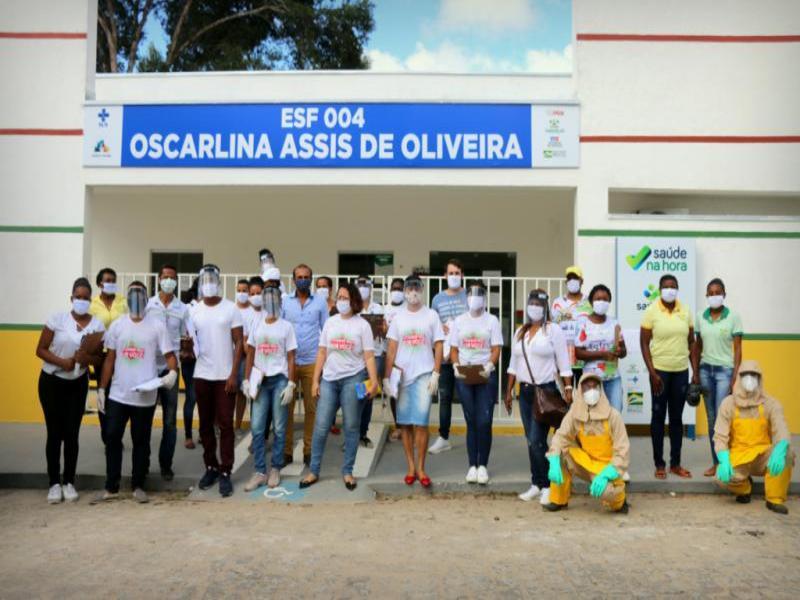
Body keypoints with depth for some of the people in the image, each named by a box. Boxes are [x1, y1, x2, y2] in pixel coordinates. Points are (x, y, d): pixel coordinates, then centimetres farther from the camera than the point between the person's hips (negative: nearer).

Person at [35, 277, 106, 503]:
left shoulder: (97, 324, -5)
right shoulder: (57, 319, -9)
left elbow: (100, 359, -1)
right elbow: (40, 350, -8)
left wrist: (88, 358, -23)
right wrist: (61, 361, -23)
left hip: (78, 384, 1)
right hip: (51, 382, -1)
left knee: (72, 433, 4)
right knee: (54, 433, 3)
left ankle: (69, 482, 16)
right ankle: (54, 483, 13)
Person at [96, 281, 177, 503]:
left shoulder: (157, 326, -3)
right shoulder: (117, 325, 6)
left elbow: (169, 354, -5)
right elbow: (110, 358, 9)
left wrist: (173, 372, -26)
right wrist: (101, 388, 6)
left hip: (145, 396, -2)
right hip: (117, 395, 3)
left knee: (141, 441, 8)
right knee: (112, 438, 6)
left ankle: (138, 485, 20)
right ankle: (111, 486, 19)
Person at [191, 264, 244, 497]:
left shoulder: (230, 309, -3)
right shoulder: (195, 311, 6)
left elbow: (238, 342, -4)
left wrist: (234, 374, -11)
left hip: (225, 376, -3)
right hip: (202, 375, 4)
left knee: (225, 425, 0)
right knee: (206, 424, 11)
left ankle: (225, 473, 6)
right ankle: (211, 467, 23)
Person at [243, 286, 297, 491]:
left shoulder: (286, 326, 1)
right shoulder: (256, 324, 8)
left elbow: (290, 358, -1)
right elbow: (250, 354, 10)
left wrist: (290, 384, -7)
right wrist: (247, 380, 3)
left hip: (279, 380, -2)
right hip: (260, 380, 2)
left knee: (279, 428, 4)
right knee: (257, 428, -1)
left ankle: (275, 469, 15)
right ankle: (260, 471, 8)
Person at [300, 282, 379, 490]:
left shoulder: (362, 325, 1)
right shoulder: (330, 322, 10)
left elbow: (369, 357, -3)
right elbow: (322, 353, 11)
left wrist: (374, 382, -15)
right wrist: (315, 381, 6)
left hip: (353, 379, -3)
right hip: (329, 379, 3)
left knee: (351, 427, 4)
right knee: (321, 427, 2)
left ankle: (347, 472, 16)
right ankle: (313, 471, 14)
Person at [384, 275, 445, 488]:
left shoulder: (431, 315, 2)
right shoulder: (398, 317, 7)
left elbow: (438, 347, 1)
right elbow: (391, 349, 6)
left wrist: (435, 374, -7)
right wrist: (387, 376, 1)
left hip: (424, 375, -2)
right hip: (401, 376, 2)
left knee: (421, 423, -6)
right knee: (405, 423, 5)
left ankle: (421, 468, 5)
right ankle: (410, 466, 16)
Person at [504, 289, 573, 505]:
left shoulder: (553, 330, -3)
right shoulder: (520, 332, 13)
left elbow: (563, 363, -6)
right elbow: (513, 364, 16)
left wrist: (568, 389, -12)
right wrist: (509, 391, 13)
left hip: (546, 390, -5)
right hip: (525, 391, 6)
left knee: (537, 440, -10)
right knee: (531, 440, 9)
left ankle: (545, 485, 3)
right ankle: (536, 485, 17)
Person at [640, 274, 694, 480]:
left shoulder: (685, 311, 5)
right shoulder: (651, 311, -5)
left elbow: (691, 343, 10)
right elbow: (644, 343, -6)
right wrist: (652, 372, -12)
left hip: (681, 371, 3)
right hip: (660, 370, -3)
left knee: (677, 417, 10)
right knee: (658, 416, 4)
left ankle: (675, 463, 21)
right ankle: (659, 464, 13)